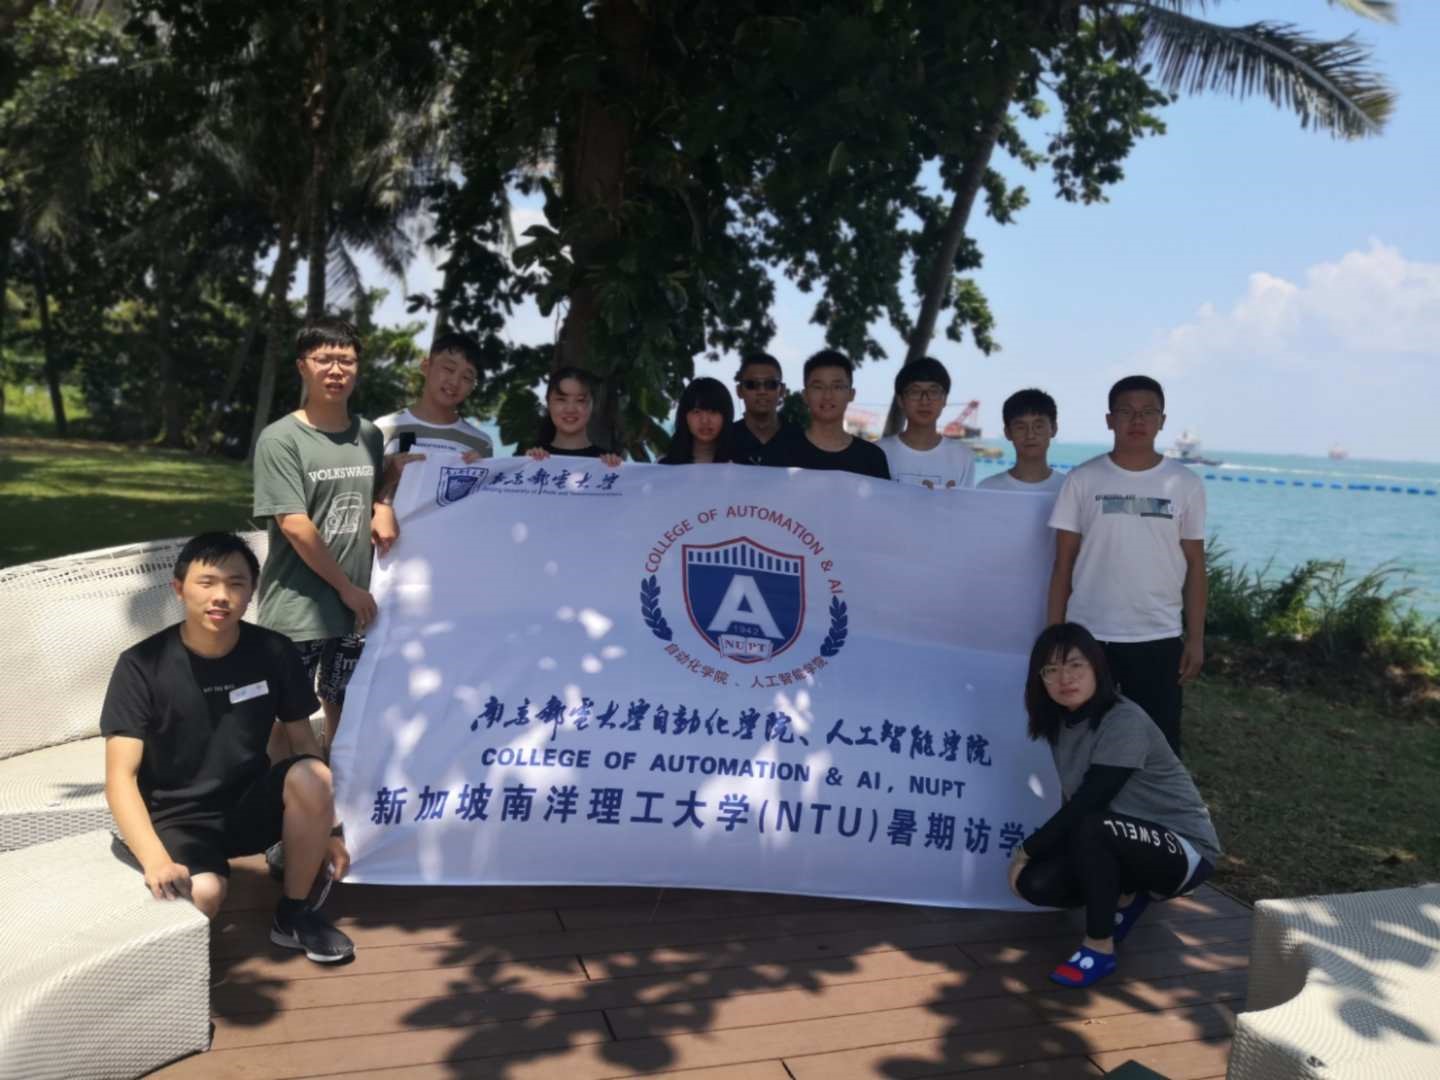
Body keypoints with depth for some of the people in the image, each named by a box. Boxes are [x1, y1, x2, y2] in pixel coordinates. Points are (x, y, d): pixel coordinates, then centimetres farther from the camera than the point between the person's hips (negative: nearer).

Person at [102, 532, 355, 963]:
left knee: (312, 779, -29)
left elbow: (304, 743, 3)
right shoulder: (141, 665, -15)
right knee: (201, 894, -35)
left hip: (248, 805, 3)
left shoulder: (274, 652, -7)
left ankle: (293, 915, -5)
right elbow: (120, 777, -20)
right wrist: (155, 859, -34)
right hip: (177, 818, -3)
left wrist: (328, 829, 0)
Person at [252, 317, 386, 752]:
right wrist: (346, 587, -9)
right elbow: (295, 526, -13)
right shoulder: (280, 439, -9)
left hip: (357, 605, 5)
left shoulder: (371, 436, 8)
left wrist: (384, 510, 1)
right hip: (296, 610, -5)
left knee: (345, 712, 15)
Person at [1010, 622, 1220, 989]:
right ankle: (1125, 897, 13)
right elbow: (1073, 804, 6)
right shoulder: (1060, 723, -1)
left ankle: (1100, 947, -17)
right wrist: (1035, 852, -6)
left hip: (1184, 849, -7)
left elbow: (1087, 805, -27)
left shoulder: (1124, 722, -24)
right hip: (1117, 846, 8)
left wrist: (1026, 849, -17)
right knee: (1035, 883, -15)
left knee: (1092, 828, -36)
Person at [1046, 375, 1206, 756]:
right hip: (1088, 636, -1)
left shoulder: (1185, 484, 2)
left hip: (1159, 639, 1)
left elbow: (1194, 566, 5)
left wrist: (1196, 638, 1)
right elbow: (1063, 564, 1)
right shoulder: (1082, 480, -1)